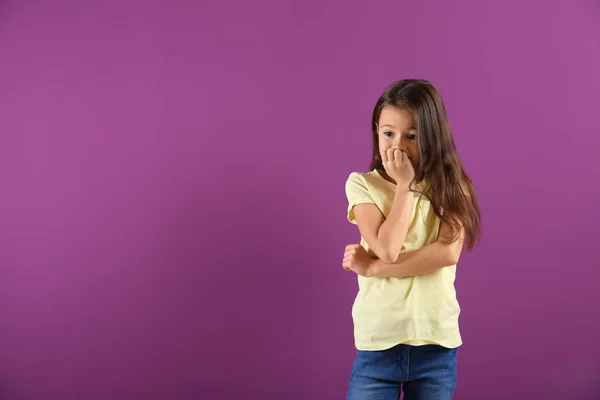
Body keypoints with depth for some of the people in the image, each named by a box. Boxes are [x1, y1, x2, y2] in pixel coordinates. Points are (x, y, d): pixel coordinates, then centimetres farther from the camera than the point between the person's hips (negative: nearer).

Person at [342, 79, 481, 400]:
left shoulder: (449, 185, 1)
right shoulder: (362, 184, -3)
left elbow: (449, 253, -14)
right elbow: (388, 249, -15)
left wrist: (373, 267, -15)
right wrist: (406, 185, -12)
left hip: (436, 340, 1)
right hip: (378, 339, -1)